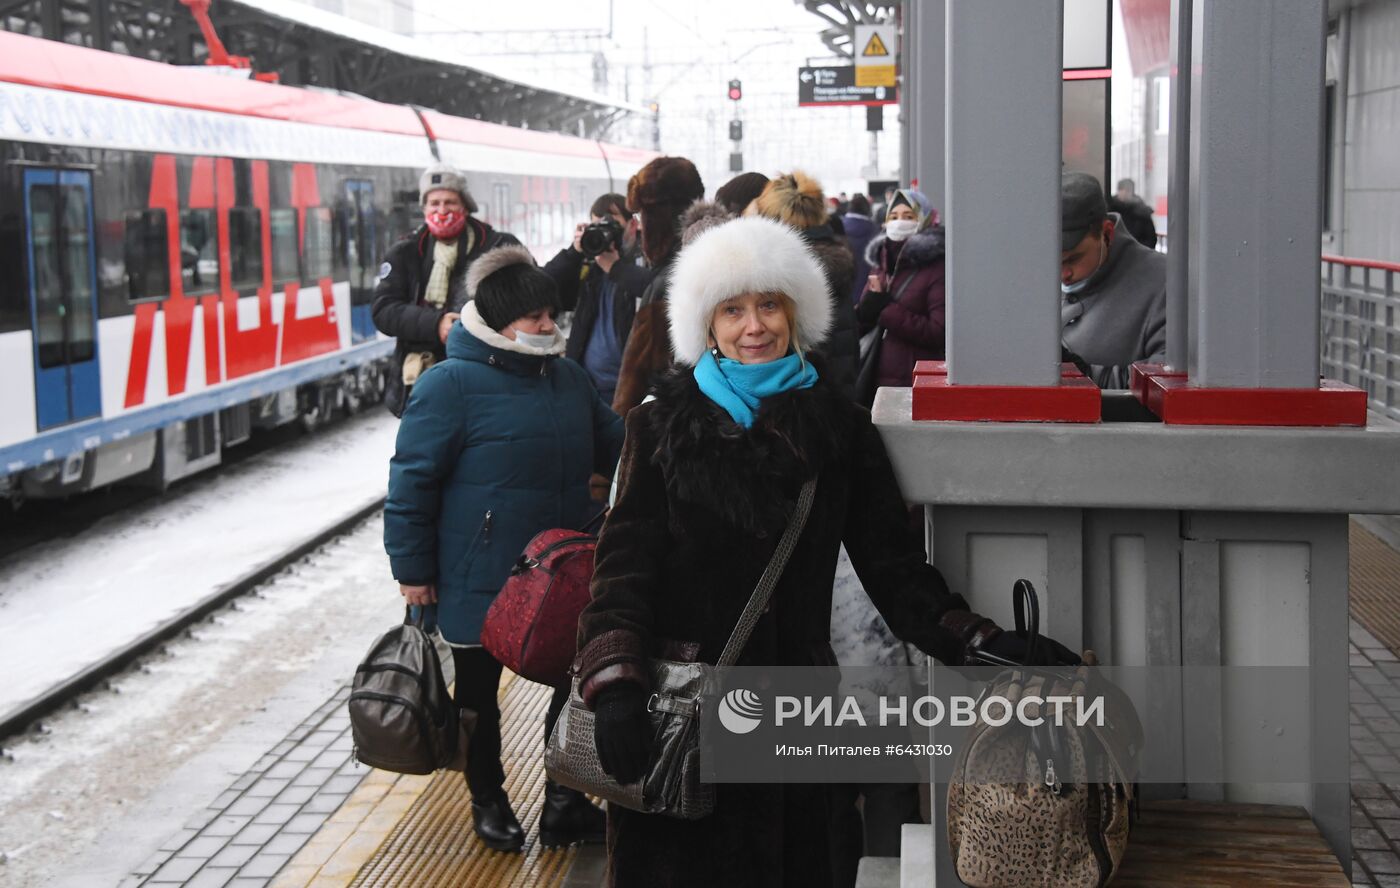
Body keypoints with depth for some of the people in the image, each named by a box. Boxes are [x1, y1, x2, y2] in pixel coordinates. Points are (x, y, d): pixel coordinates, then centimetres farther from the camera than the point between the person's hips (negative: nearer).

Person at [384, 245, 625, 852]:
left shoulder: (568, 377, 5)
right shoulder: (450, 384, -15)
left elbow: (612, 445, 17)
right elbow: (413, 479, -12)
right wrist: (413, 569, -11)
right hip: (479, 582, -5)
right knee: (480, 693, 14)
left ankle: (564, 801, 27)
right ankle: (487, 799, 34)